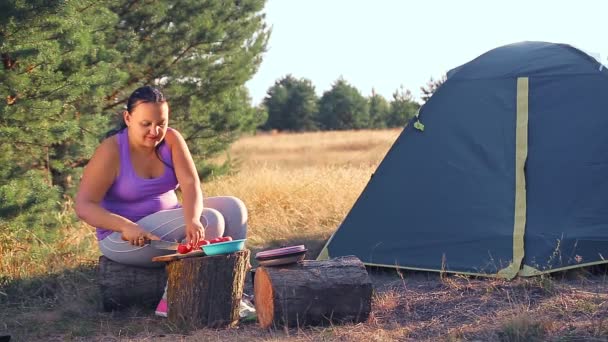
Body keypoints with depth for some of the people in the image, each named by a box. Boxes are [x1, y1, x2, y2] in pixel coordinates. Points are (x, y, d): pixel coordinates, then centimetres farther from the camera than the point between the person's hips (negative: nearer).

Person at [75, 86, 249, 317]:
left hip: (168, 223, 7)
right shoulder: (111, 151, -17)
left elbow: (190, 183, -16)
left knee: (233, 208, -9)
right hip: (126, 236, -6)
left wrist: (192, 218, -38)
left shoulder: (171, 139, -4)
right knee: (210, 221, -24)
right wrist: (126, 226, -36)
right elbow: (83, 206, -21)